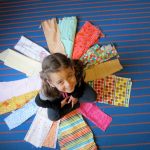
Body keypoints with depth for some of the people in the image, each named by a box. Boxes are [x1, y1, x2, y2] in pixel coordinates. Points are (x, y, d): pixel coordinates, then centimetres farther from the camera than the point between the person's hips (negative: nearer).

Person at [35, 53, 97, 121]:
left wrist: (75, 95, -8)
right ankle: (76, 103, 4)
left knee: (92, 97, -13)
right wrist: (59, 104, -17)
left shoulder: (77, 73, -42)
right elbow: (39, 102, -21)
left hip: (77, 89, 1)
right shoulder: (47, 91, -44)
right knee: (53, 116, -15)